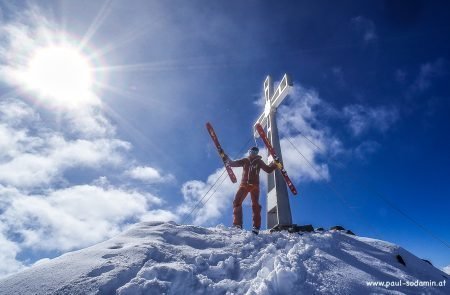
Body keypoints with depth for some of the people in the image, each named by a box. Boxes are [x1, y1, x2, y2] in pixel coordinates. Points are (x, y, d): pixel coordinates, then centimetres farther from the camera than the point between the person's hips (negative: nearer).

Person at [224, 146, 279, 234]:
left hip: (254, 185, -1)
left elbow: (268, 170, 11)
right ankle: (237, 224, -11)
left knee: (255, 205, -8)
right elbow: (233, 163, 11)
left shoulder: (259, 161, 14)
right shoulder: (244, 160, 15)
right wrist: (227, 158, -5)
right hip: (244, 184, 1)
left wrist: (275, 164, -3)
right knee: (236, 202, -12)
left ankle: (256, 227, -8)